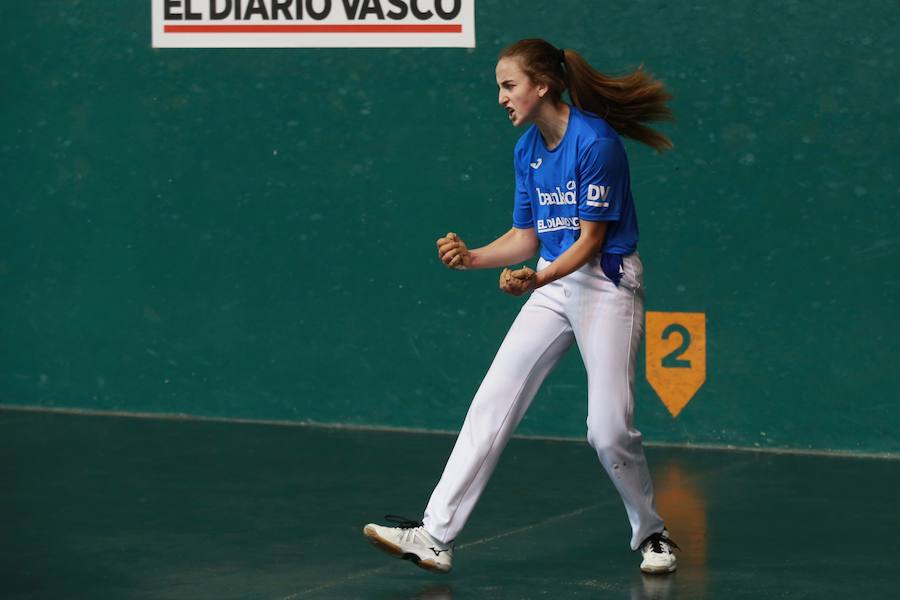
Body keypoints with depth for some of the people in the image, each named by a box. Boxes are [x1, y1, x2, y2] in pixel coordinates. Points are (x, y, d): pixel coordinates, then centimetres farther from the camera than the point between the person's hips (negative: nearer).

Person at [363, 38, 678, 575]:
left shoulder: (595, 142, -18)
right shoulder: (527, 149, 6)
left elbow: (591, 238, -18)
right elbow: (526, 237, 10)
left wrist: (537, 278, -31)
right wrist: (472, 258, -6)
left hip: (608, 283, -7)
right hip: (553, 283, 7)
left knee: (609, 430, -10)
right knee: (492, 403, -4)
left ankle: (653, 535, 16)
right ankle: (436, 536, -7)